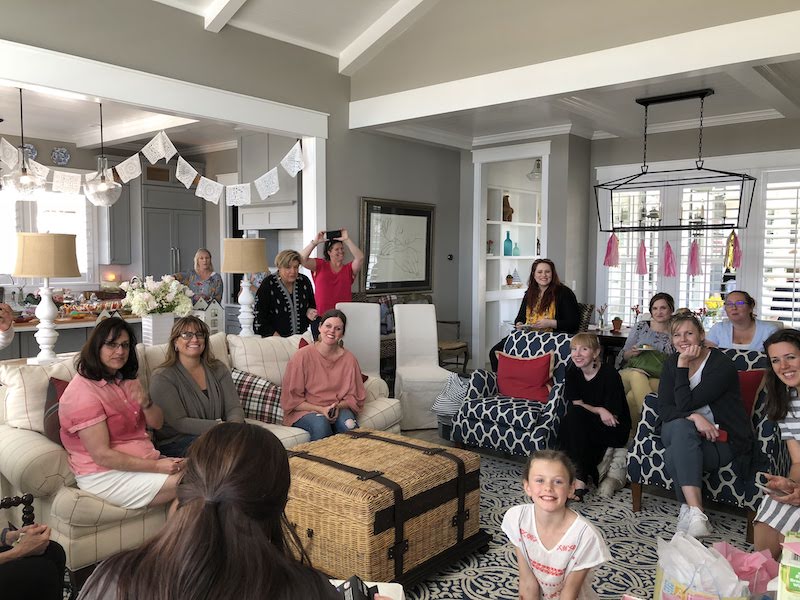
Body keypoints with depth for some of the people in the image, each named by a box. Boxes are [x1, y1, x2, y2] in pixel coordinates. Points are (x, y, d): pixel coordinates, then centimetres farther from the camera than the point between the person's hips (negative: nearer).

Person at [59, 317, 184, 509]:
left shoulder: (125, 380, 11)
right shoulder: (83, 393, -16)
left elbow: (157, 423, 9)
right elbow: (102, 455, -20)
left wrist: (146, 403, -14)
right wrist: (157, 466, -21)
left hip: (143, 460, 8)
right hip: (105, 475, -8)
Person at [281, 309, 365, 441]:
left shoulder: (349, 359, -1)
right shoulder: (302, 356, -9)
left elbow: (354, 397, 6)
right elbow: (292, 399, -7)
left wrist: (338, 406, -14)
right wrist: (321, 409, -18)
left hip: (339, 410, 2)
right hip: (304, 411, -2)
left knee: (348, 424, -30)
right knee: (320, 424, -33)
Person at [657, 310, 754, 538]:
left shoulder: (722, 365, -12)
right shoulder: (671, 363, 6)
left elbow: (685, 403, -18)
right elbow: (664, 409, -4)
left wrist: (683, 365, -15)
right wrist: (694, 417, -22)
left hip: (720, 440, -4)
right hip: (680, 432, 4)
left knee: (674, 455, -32)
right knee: (682, 426, -33)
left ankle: (688, 509, -19)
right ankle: (696, 511, -36)